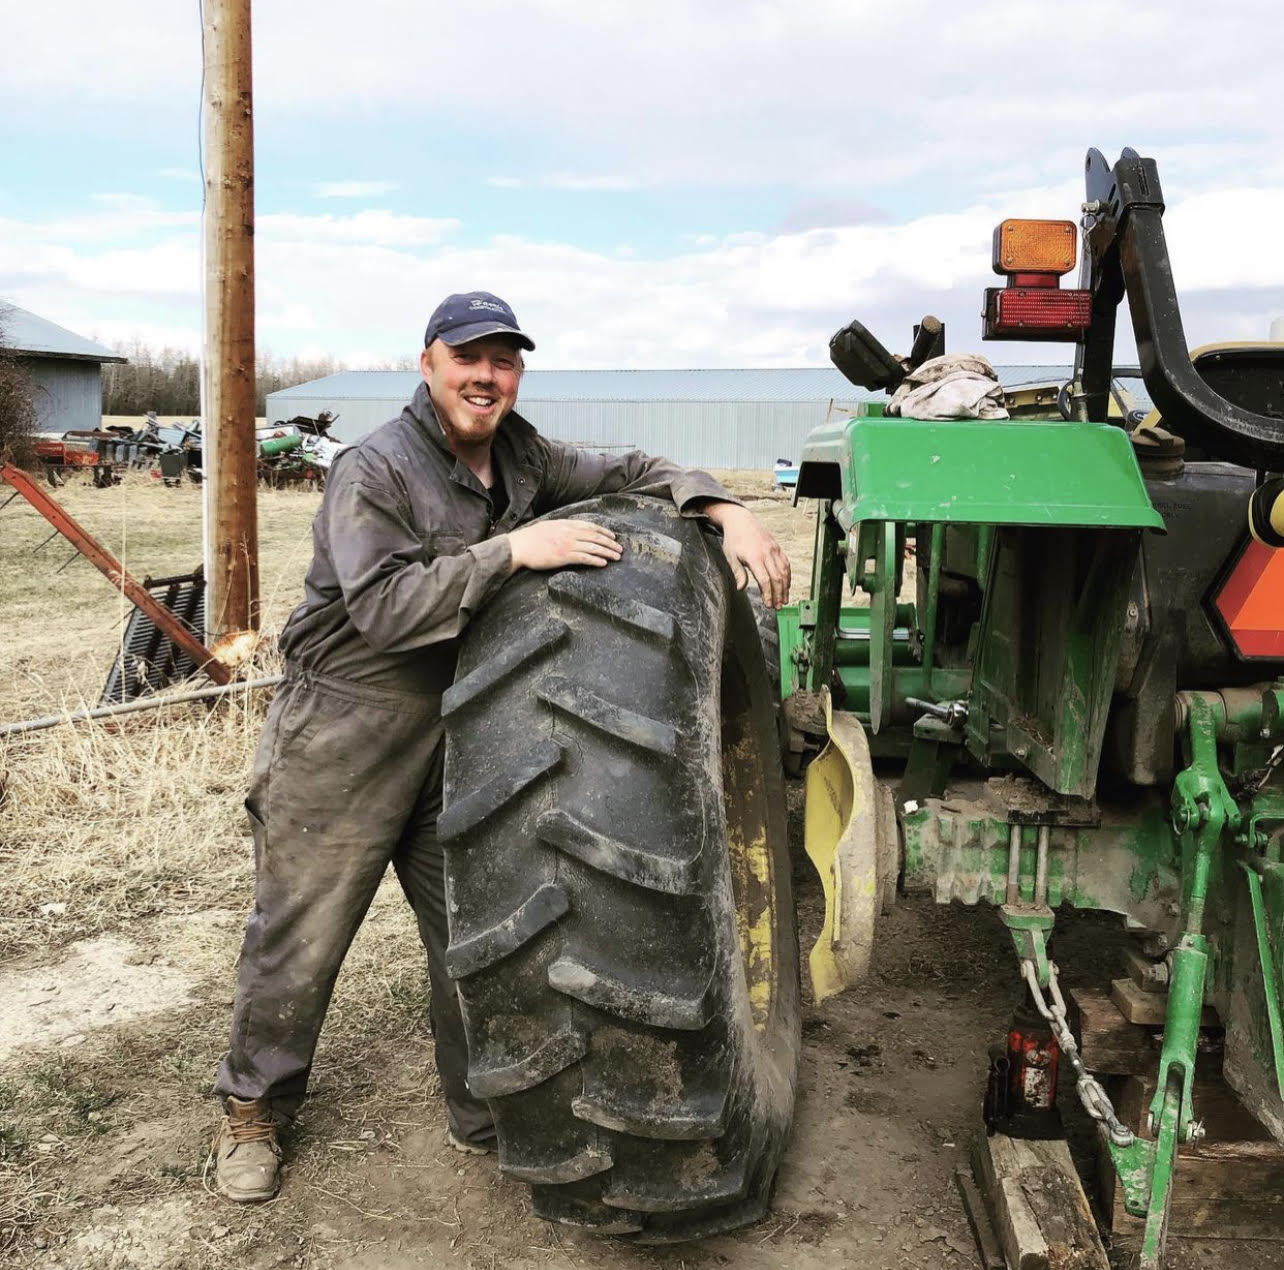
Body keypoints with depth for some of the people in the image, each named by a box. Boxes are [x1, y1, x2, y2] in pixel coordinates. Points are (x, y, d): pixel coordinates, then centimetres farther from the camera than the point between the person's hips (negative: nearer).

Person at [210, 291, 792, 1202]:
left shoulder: (521, 460, 6)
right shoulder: (374, 471, -16)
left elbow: (628, 472, 8)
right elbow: (382, 605, -28)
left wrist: (728, 513, -9)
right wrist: (515, 548, -33)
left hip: (460, 738, 6)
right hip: (342, 744, -6)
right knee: (300, 940, 8)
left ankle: (487, 1118, 27)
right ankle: (256, 1109, 31)